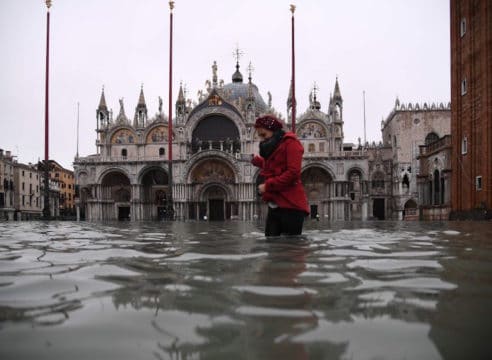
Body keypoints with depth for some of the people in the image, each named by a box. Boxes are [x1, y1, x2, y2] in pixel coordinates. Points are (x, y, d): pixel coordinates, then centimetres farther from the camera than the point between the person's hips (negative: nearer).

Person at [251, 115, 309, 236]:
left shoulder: (290, 142, -5)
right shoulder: (272, 147, 21)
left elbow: (293, 172, -17)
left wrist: (267, 185, -15)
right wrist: (258, 161, 28)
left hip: (291, 206, -8)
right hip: (274, 206, 8)